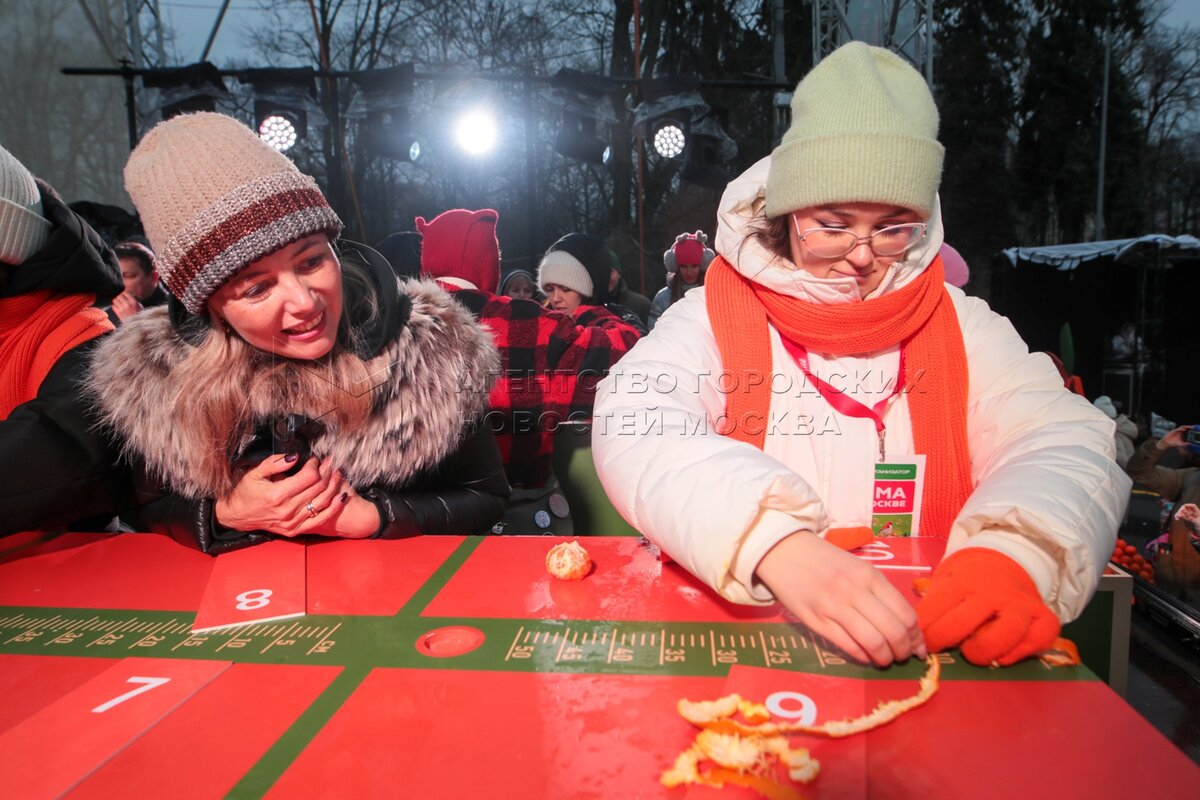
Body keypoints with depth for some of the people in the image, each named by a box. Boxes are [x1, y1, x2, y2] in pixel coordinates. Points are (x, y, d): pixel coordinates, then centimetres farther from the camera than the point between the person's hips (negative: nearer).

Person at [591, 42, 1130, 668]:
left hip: (935, 642, 3)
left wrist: (1015, 555, -27)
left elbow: (1063, 443, -5)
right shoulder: (712, 318, -3)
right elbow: (635, 427, -20)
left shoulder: (960, 325, 7)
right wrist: (778, 546, -36)